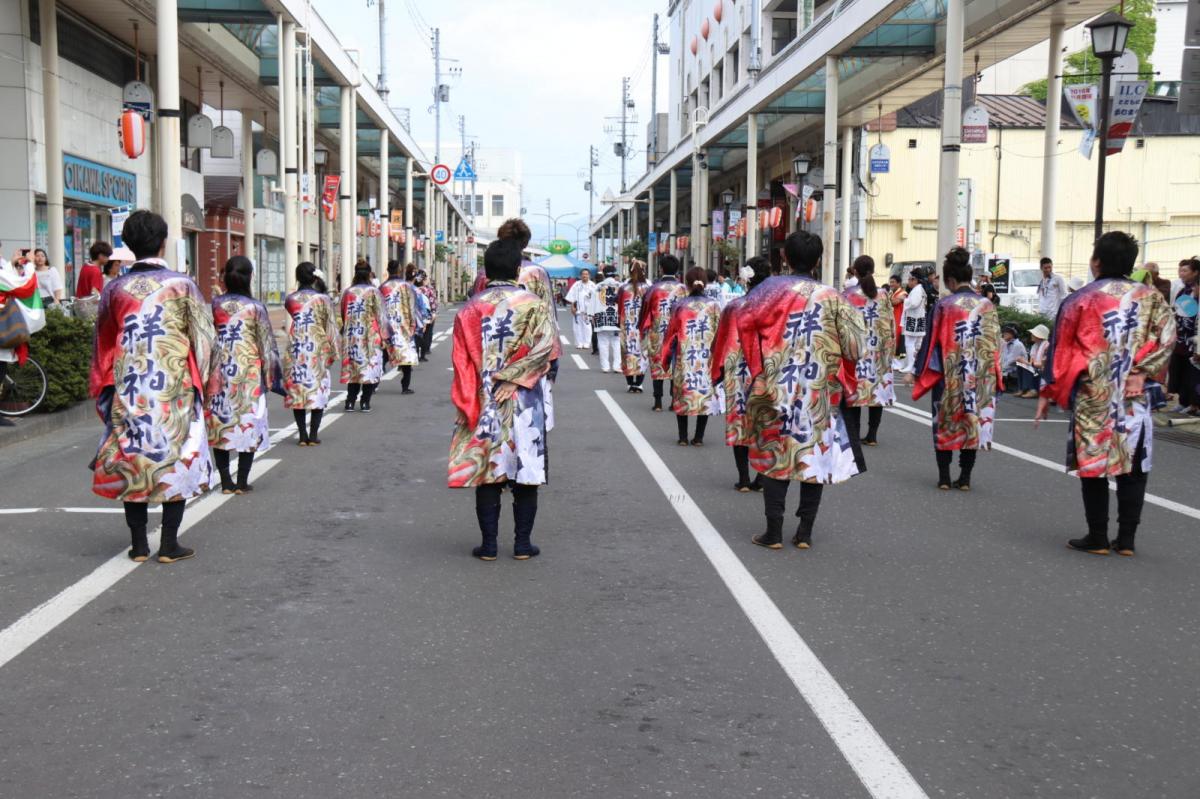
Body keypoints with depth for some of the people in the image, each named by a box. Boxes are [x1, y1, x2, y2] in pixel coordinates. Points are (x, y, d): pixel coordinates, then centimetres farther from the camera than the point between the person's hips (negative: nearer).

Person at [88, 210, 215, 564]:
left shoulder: (115, 288, 3)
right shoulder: (182, 285, -5)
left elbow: (103, 342, 11)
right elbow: (203, 336, -2)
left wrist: (104, 386, 22)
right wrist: (198, 379, 10)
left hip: (128, 387, 3)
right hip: (174, 386, -2)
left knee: (131, 456, 11)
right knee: (176, 458, 6)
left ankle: (138, 544, 14)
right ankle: (170, 545, 7)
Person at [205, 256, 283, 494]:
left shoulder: (215, 304, 1)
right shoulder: (255, 307, -5)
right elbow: (266, 344, -3)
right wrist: (271, 376, 6)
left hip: (219, 372, 2)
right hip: (248, 372, -2)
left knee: (219, 422, 10)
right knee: (248, 422, 5)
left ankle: (225, 480, 10)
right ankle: (241, 481, 6)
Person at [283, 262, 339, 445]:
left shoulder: (289, 300, 1)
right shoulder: (323, 299, -5)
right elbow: (331, 327, -3)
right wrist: (333, 351, 6)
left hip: (295, 352, 2)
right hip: (317, 352, -2)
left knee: (296, 391, 8)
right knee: (318, 390, 6)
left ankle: (302, 435, 8)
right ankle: (313, 435, 5)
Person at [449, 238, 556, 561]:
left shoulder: (469, 310, 3)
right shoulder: (533, 304, -3)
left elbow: (461, 362, 1)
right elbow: (544, 347, -17)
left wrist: (468, 406, 4)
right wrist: (512, 379, -14)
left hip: (483, 404, 2)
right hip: (524, 405, -1)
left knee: (486, 471, 7)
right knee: (525, 472, 7)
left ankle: (488, 544, 9)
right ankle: (523, 543, 10)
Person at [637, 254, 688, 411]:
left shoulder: (653, 289, -5)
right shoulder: (683, 289, -4)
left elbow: (644, 313, 1)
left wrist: (644, 331, 12)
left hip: (656, 335, 0)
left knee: (657, 366, 6)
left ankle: (658, 402, 5)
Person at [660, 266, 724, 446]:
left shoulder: (680, 306, -4)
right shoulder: (714, 304, -3)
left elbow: (671, 334, 1)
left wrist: (665, 357, 13)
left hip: (683, 359, 0)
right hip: (708, 358, 0)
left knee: (683, 395, 11)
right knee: (706, 394, 9)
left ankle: (683, 437, 11)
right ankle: (699, 437, 10)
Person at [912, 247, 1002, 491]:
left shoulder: (944, 305, -10)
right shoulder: (987, 306, 0)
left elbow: (931, 342, -6)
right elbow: (995, 345, 4)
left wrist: (920, 373, 3)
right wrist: (994, 378, 14)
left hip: (949, 377, -3)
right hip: (980, 379, 3)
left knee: (945, 423, 9)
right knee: (973, 422, 11)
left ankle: (944, 477, 10)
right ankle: (965, 478, 13)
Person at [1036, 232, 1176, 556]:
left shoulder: (1080, 300, -3)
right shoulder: (1149, 296, 3)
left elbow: (1060, 351, -1)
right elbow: (1166, 336, -9)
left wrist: (1047, 394, 5)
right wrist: (1140, 372, -5)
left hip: (1092, 397, -2)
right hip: (1133, 398, 2)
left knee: (1093, 466, 6)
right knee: (1133, 467, 10)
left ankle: (1097, 538, 9)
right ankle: (1126, 539, 11)